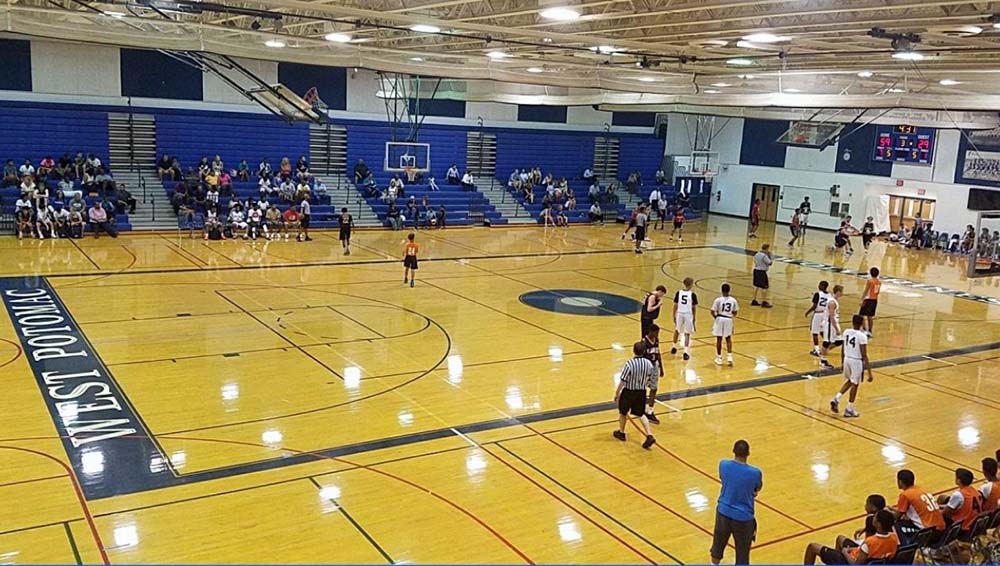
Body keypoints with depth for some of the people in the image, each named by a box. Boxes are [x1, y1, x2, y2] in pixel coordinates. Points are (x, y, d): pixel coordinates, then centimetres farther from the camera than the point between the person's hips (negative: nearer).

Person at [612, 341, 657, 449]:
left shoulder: (629, 364, -23)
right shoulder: (648, 363, -8)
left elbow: (622, 381, -18)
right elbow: (650, 381, 4)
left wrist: (617, 393, -5)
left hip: (629, 392, -4)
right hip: (641, 392, 4)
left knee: (623, 412, 20)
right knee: (641, 414, 18)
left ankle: (621, 433, 37)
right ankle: (649, 436, 5)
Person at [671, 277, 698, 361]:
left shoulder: (678, 293, -2)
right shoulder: (693, 295, -7)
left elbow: (675, 306, 0)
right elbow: (694, 308, -3)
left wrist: (674, 316, 10)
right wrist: (694, 319, 7)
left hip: (679, 314, 2)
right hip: (688, 315, -2)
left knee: (676, 330, 24)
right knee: (687, 333, 4)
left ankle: (674, 347, 37)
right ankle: (686, 352, -5)